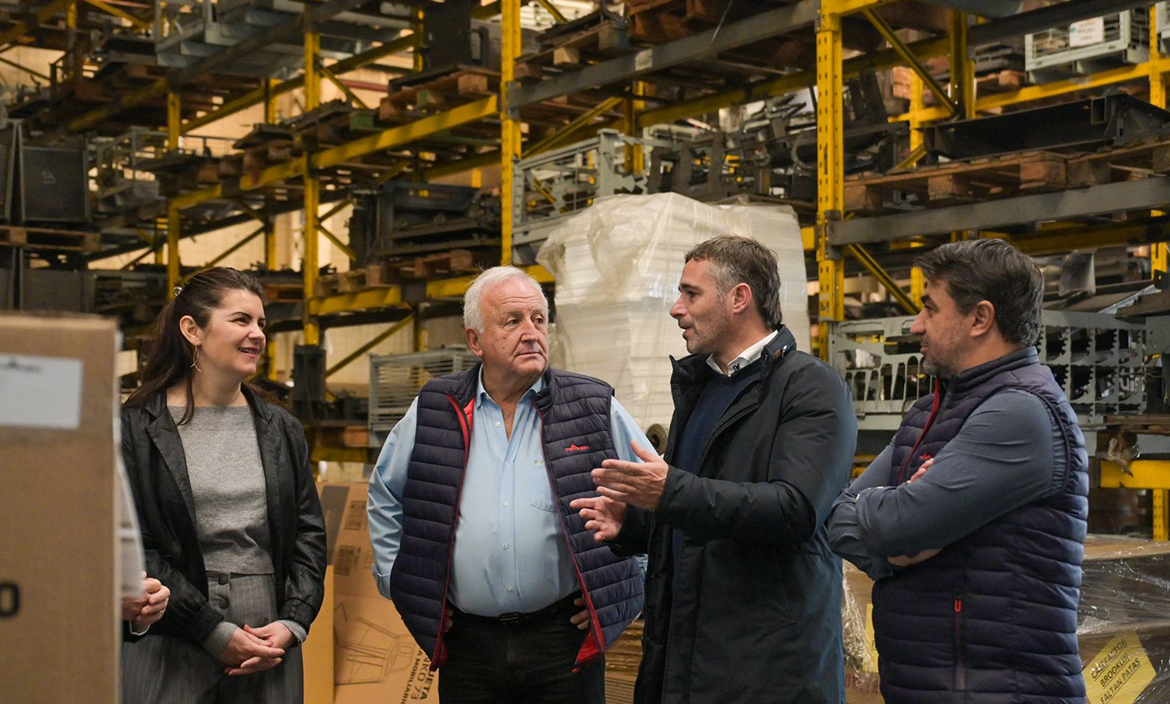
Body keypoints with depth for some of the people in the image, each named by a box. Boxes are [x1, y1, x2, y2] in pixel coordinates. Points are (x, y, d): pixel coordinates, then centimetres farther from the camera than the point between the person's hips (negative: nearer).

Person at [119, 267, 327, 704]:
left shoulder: (282, 431, 11)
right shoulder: (135, 429, -3)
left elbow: (309, 534, 10)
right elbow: (130, 549, -8)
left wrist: (293, 623, -5)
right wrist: (215, 632, -13)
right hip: (169, 656, -3)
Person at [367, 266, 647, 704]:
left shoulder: (594, 409, 1)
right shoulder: (435, 411, 5)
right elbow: (384, 496, 19)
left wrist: (622, 590, 3)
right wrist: (398, 582, 12)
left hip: (566, 640, -1)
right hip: (466, 645, 1)